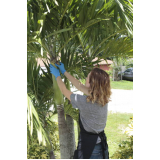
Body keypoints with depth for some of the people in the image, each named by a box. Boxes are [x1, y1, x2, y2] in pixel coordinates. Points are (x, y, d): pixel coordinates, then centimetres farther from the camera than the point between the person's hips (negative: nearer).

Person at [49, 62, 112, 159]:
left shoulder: (85, 102, -25)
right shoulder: (103, 98, -5)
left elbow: (64, 91, -7)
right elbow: (80, 86, 8)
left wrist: (57, 75, 10)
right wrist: (64, 72, 17)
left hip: (88, 145, -7)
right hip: (101, 143, 7)